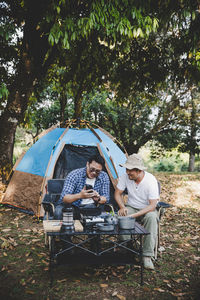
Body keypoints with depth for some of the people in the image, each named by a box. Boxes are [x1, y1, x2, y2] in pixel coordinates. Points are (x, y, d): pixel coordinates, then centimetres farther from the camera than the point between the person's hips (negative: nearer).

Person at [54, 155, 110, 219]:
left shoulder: (104, 177, -5)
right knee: (59, 212, -34)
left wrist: (98, 199, -26)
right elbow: (64, 198, -22)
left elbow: (106, 198, -2)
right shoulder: (74, 174, -16)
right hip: (70, 205, -2)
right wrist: (80, 195, -41)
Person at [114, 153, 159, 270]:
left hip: (147, 210, -2)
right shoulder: (125, 177, -13)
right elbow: (118, 193, 0)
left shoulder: (151, 180, -24)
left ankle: (147, 256, -27)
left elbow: (152, 205, -26)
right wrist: (122, 207, -19)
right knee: (121, 216, -30)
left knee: (152, 217, -37)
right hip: (131, 207, 3)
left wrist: (134, 215, -35)